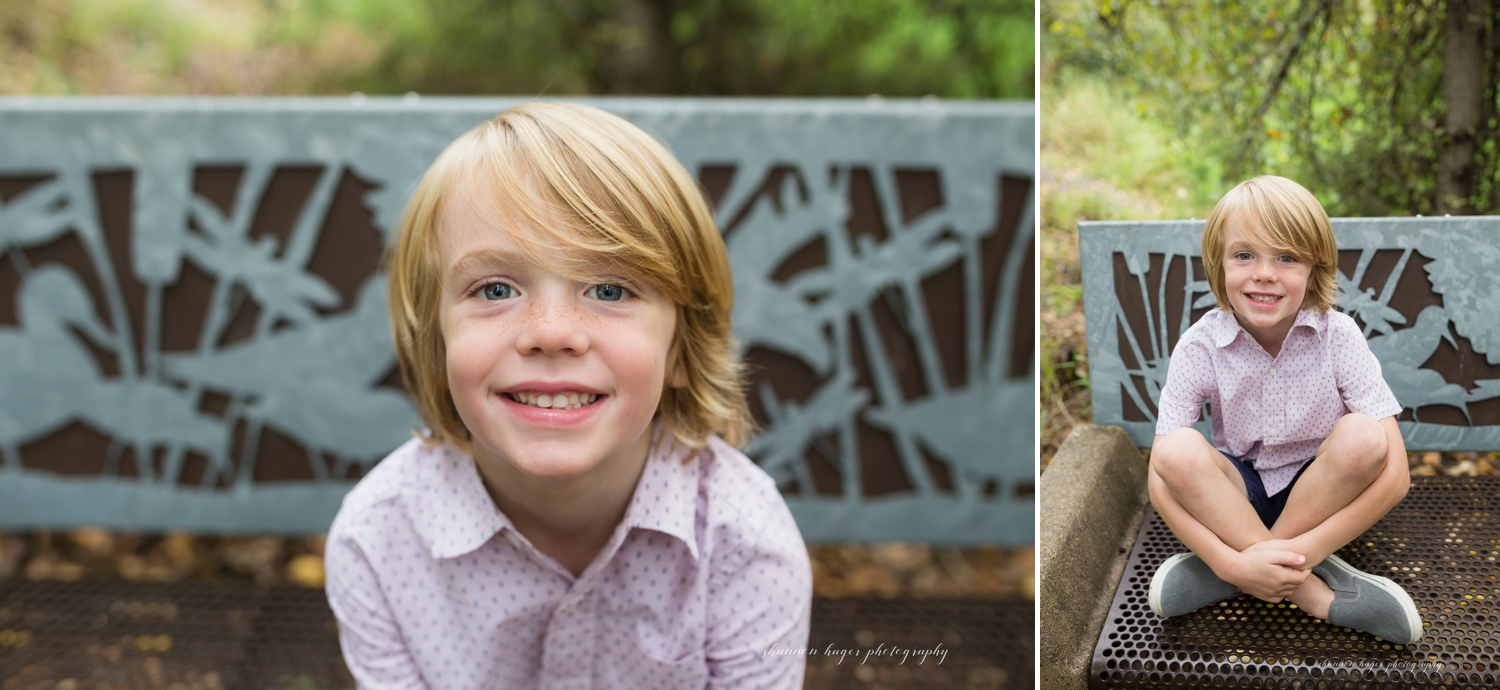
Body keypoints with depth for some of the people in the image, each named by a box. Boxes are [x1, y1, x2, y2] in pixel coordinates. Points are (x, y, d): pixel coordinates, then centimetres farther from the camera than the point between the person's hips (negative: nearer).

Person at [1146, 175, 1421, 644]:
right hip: (1234, 496, 0)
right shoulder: (1200, 347, -16)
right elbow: (1161, 479, -20)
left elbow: (1394, 474, -22)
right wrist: (1232, 562, -35)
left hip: (1323, 495, 0)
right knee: (1178, 451, -31)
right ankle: (1312, 589, -27)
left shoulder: (1338, 337, -17)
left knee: (1362, 437, -31)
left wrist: (1300, 551, -32)